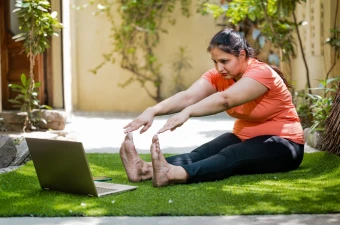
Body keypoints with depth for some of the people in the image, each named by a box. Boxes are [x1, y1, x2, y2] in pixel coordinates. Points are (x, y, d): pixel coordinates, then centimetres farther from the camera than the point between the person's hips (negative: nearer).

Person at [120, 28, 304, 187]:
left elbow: (224, 99, -39)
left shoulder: (261, 73, -22)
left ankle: (173, 174, -61)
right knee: (204, 152, -23)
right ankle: (147, 169, -47)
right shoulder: (218, 76, -3)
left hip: (282, 145, -6)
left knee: (232, 156, -35)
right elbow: (187, 96, -21)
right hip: (245, 138, 7)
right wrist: (152, 111, -39)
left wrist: (187, 112, -54)